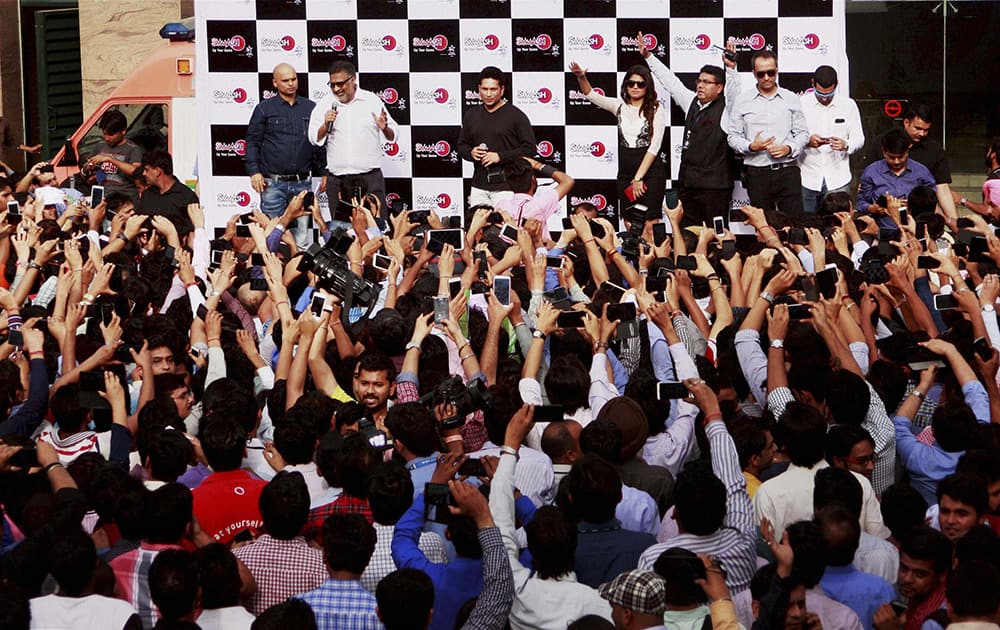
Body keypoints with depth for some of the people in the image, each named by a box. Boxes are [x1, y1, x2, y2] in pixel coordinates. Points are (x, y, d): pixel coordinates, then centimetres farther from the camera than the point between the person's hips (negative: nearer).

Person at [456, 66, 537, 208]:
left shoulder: (516, 116, -1)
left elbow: (529, 149, -4)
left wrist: (500, 156, -13)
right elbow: (462, 145, 24)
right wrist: (471, 153, 0)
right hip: (479, 187, 5)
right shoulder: (471, 115, 15)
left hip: (505, 187, -5)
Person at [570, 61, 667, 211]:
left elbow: (654, 147, -9)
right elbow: (591, 95, -2)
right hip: (625, 173, 4)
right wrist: (581, 78, -23)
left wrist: (638, 178, -13)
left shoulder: (656, 110, -4)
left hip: (650, 172, -4)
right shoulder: (620, 106, 8)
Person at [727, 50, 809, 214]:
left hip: (787, 171, 0)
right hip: (757, 174, 0)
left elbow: (802, 133, 10)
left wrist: (789, 149, -9)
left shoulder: (791, 99, 9)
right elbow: (733, 136, 7)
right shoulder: (742, 102, 7)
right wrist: (751, 146, -12)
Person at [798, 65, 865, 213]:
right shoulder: (801, 103, 0)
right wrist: (807, 141, -21)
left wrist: (846, 145, -17)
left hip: (837, 180, 0)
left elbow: (859, 139, 6)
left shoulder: (848, 105, 4)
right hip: (807, 179, 0)